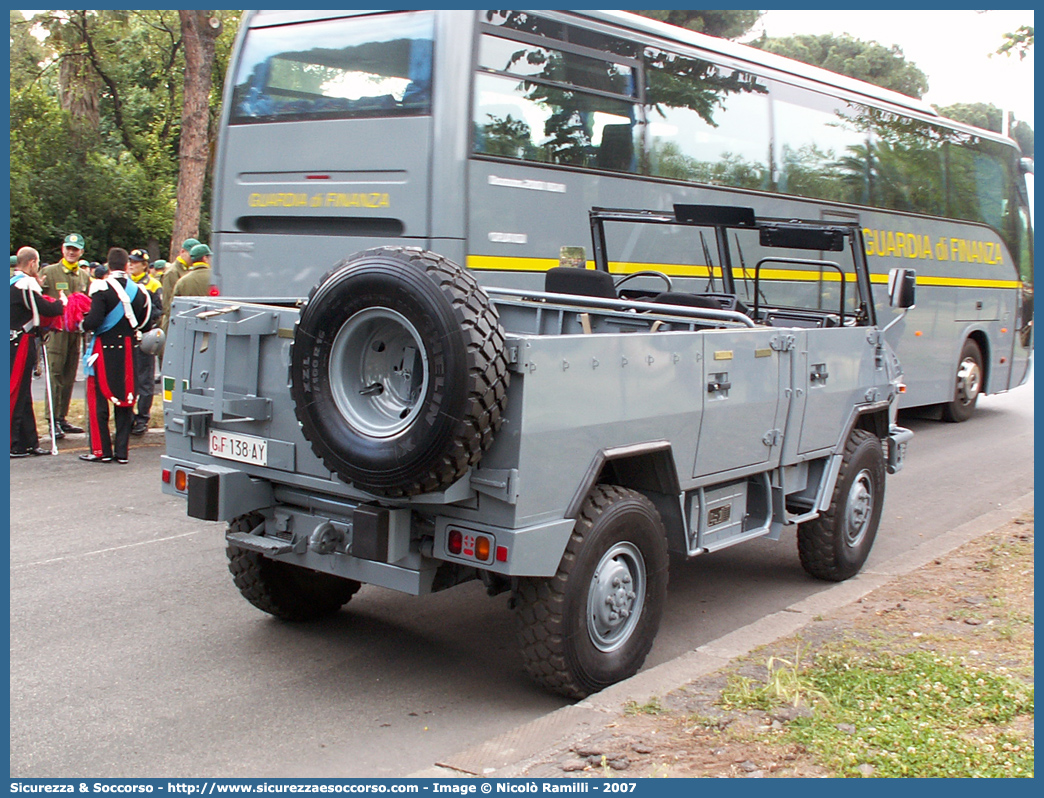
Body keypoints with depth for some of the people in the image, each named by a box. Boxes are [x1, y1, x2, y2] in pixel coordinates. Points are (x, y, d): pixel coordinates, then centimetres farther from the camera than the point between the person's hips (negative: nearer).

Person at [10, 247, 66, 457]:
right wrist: (61, 304, 1)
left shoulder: (12, 281, 14)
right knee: (16, 393, -5)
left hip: (15, 343, 10)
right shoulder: (26, 284, -15)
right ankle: (13, 444, -1)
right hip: (21, 343, -10)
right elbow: (45, 309, -17)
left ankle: (29, 442, 19)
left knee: (23, 394, 13)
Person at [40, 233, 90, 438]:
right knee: (55, 377, -6)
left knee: (69, 379, 9)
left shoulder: (85, 276, 15)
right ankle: (53, 421, -3)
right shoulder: (48, 272, 0)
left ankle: (62, 418, 17)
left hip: (76, 331, 5)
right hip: (56, 331, -5)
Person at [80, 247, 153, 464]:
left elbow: (93, 321, -20)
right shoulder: (138, 291, 2)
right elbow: (145, 323, 7)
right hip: (127, 353, 4)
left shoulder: (102, 288, -12)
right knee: (125, 401, 9)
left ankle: (101, 450, 6)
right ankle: (121, 451, 11)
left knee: (98, 400, 5)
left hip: (104, 350, -4)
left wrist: (83, 323, 1)